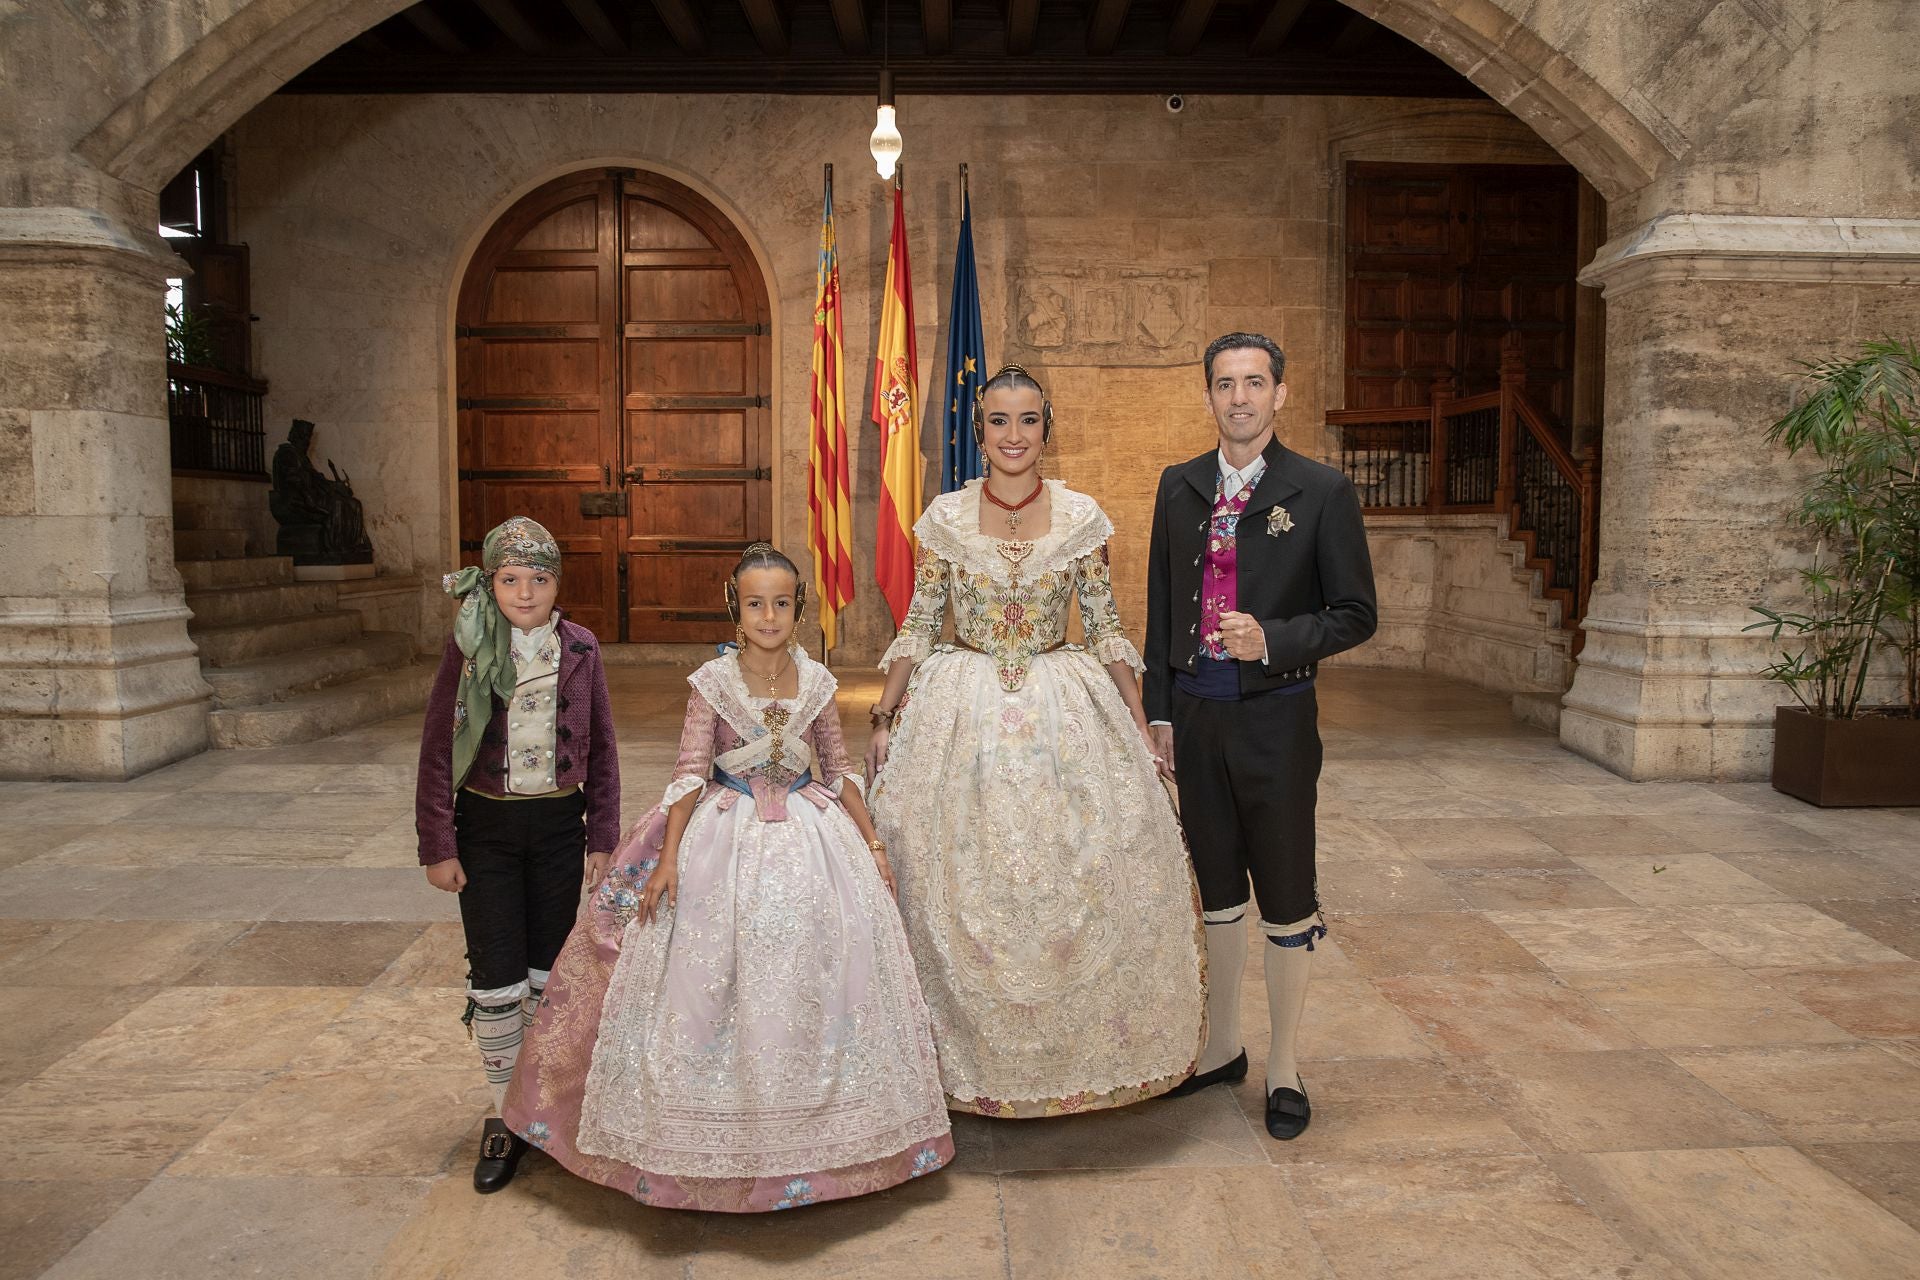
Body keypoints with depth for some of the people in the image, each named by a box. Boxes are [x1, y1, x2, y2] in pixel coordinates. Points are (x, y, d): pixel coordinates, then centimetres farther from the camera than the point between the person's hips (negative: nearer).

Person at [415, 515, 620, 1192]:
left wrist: (603, 837, 2)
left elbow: (602, 749, 4)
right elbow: (438, 750, -4)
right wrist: (438, 845, -7)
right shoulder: (467, 647, -6)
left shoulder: (579, 649, -1)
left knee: (549, 975, 10)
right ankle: (505, 1116, 19)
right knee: (496, 983, 1)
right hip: (486, 828, -1)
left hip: (560, 827, 2)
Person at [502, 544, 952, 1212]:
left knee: (808, 978, 6)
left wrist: (874, 843, 8)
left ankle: (805, 1131, 25)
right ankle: (711, 1135, 19)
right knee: (710, 982, 1)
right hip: (725, 838, -2)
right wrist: (668, 857, -14)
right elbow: (689, 773, -7)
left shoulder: (815, 680, 0)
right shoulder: (713, 681, -7)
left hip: (809, 836, 3)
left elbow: (839, 769, 8)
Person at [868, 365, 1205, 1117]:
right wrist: (884, 719, 1)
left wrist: (1140, 723, 2)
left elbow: (1105, 628, 4)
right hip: (962, 715, 0)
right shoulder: (946, 517, 0)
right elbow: (917, 626, 4)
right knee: (958, 891, 4)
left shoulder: (1082, 517, 0)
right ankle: (967, 1052, 25)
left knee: (1076, 882, 4)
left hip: (1066, 712, 0)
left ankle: (1072, 1047, 26)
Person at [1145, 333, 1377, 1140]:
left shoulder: (1321, 492, -6)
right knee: (1216, 887, 16)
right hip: (1195, 713, 4)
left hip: (1274, 717, -4)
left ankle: (1284, 1066, 25)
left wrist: (1272, 640, -22)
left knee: (1286, 897, 7)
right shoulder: (1179, 487, 6)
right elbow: (1160, 605, 10)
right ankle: (1223, 1048, 34)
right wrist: (1159, 709, 8)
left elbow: (1355, 614, -5)